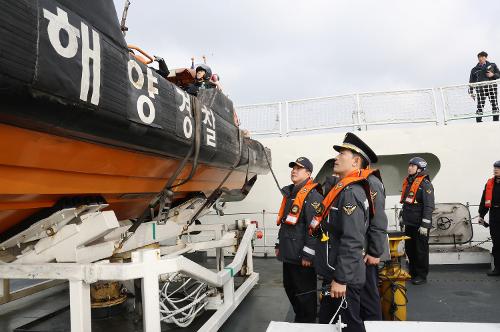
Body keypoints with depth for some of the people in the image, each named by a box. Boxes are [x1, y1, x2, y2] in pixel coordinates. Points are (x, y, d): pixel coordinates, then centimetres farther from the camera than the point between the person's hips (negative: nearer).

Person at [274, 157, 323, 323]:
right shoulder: (289, 194, 16)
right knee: (290, 289, 20)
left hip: (302, 256, -9)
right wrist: (279, 245, 21)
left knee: (304, 292, 2)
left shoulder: (313, 196, -14)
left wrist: (308, 254, -21)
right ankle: (299, 319, 37)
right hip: (288, 254, 9)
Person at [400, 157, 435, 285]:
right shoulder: (407, 182, 14)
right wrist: (403, 218, 21)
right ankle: (412, 273, 28)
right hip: (409, 223, 8)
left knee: (421, 250, 2)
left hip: (420, 225, -8)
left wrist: (425, 225, -20)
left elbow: (429, 206, -17)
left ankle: (422, 275, 14)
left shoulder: (425, 184, -12)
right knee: (409, 249, 15)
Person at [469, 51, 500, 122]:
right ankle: (479, 121, -10)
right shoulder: (475, 69, 13)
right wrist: (471, 92, 7)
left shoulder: (492, 65, 15)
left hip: (492, 88, 1)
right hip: (480, 89, -1)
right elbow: (471, 81, 14)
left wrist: (493, 75, -6)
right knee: (480, 106, -12)